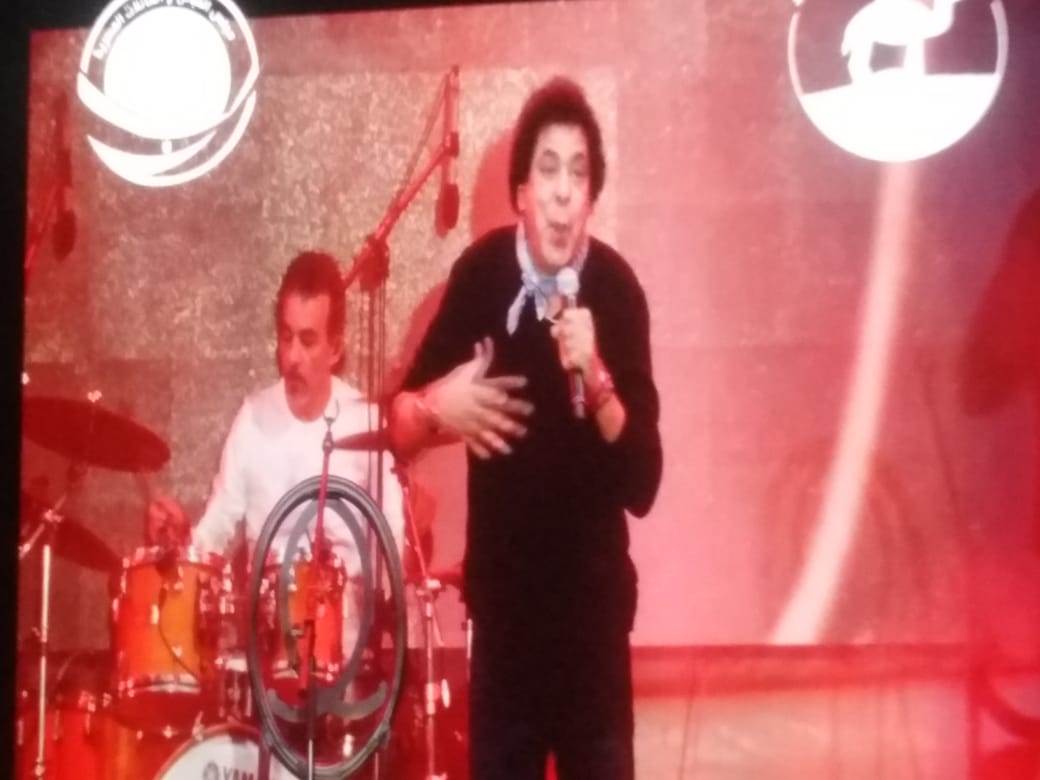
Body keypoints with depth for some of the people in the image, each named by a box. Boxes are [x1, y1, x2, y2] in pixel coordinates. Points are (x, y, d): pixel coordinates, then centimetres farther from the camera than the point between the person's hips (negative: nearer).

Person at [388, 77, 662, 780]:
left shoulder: (617, 290, -11)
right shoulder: (479, 275, -6)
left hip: (593, 605, -1)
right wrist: (437, 407, -19)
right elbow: (401, 429, 2)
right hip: (501, 602, 2)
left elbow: (642, 486, -14)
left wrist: (596, 379, -28)